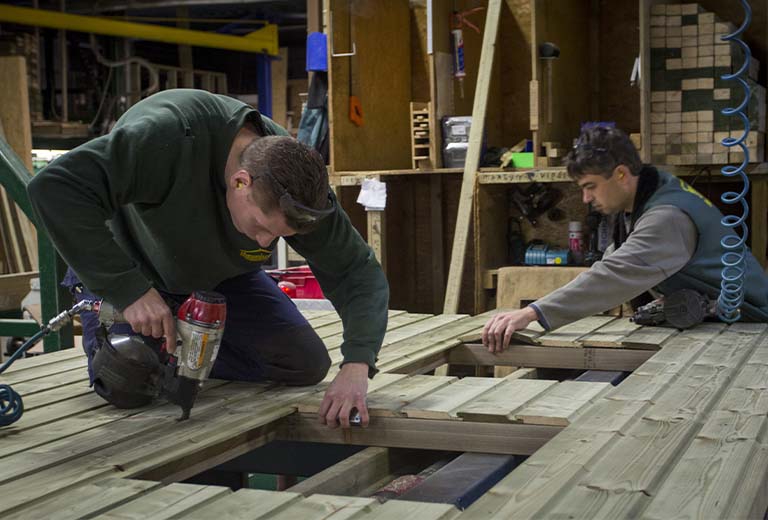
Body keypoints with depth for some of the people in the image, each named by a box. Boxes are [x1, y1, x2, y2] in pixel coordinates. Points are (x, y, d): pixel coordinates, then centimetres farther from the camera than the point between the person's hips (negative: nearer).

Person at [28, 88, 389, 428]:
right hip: (127, 267, -3)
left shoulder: (296, 189, -26)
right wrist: (129, 291, -47)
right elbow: (56, 186, -46)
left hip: (219, 272, 4)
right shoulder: (169, 137, -42)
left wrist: (356, 365, -37)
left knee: (306, 365, -6)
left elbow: (358, 273, -21)